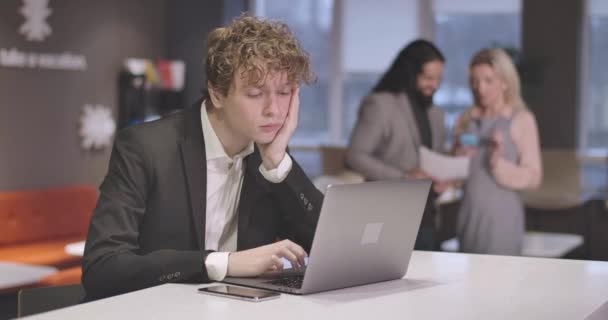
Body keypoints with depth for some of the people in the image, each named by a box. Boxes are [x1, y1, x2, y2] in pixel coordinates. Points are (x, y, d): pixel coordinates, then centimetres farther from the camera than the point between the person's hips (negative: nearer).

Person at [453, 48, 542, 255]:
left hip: (501, 216, -4)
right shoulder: (467, 119, 10)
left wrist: (499, 163, -19)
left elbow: (533, 177, -6)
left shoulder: (522, 120, -3)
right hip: (469, 214, 4)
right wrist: (458, 159, -3)